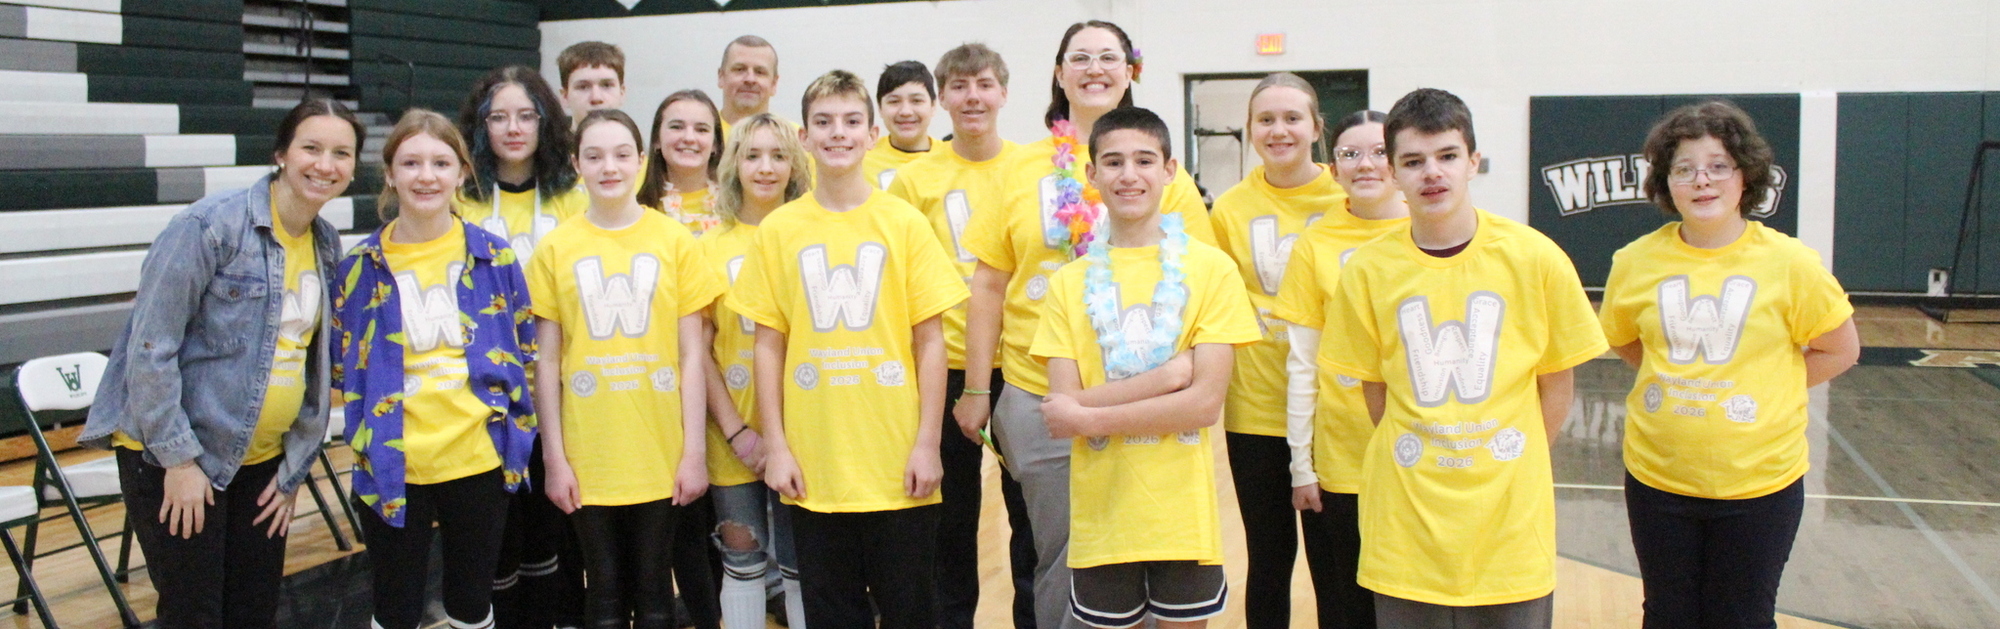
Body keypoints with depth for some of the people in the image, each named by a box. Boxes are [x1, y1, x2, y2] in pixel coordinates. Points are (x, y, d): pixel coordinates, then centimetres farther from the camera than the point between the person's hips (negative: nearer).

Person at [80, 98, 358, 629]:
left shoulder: (328, 246, 4)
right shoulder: (211, 226, -16)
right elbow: (150, 350, -18)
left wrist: (294, 471, 8)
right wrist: (180, 460, -16)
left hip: (262, 463, 6)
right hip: (172, 458, -6)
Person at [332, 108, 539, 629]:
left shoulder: (494, 257, 0)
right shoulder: (360, 267, -2)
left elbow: (525, 352, 8)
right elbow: (344, 370, 6)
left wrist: (514, 428, 4)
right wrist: (370, 436, -3)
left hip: (479, 459, 1)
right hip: (392, 466, 0)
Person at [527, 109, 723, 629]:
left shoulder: (674, 241, -1)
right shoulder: (556, 248, 0)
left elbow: (691, 354, 0)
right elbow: (547, 361, 2)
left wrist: (695, 451, -4)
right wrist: (554, 458, -2)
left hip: (661, 455, 0)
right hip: (588, 459, 0)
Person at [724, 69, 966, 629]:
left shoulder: (904, 222, 0)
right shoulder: (779, 230, 3)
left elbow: (930, 340, 0)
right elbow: (769, 344, 4)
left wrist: (927, 443, -5)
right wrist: (775, 445, -1)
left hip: (898, 465, -1)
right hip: (813, 466, 1)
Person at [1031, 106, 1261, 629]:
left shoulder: (1210, 268, -4)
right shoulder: (1070, 281, 2)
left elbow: (1206, 403, -11)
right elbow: (1065, 402, -6)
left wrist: (1090, 416, -12)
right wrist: (1168, 376, -16)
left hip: (1181, 508, -2)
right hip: (1101, 511, 2)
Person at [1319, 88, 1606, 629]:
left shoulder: (1534, 258, -5)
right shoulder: (1367, 270, -4)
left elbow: (1556, 384, 5)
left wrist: (1512, 469, 4)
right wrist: (1416, 460, 4)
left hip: (1509, 517, 0)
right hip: (1406, 521, 0)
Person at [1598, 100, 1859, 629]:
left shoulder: (1789, 262, -10)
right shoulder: (1636, 262, -5)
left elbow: (1840, 351, 0)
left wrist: (1761, 388, -6)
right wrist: (1673, 382, 1)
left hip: (1758, 484, -2)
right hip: (1657, 477, 2)